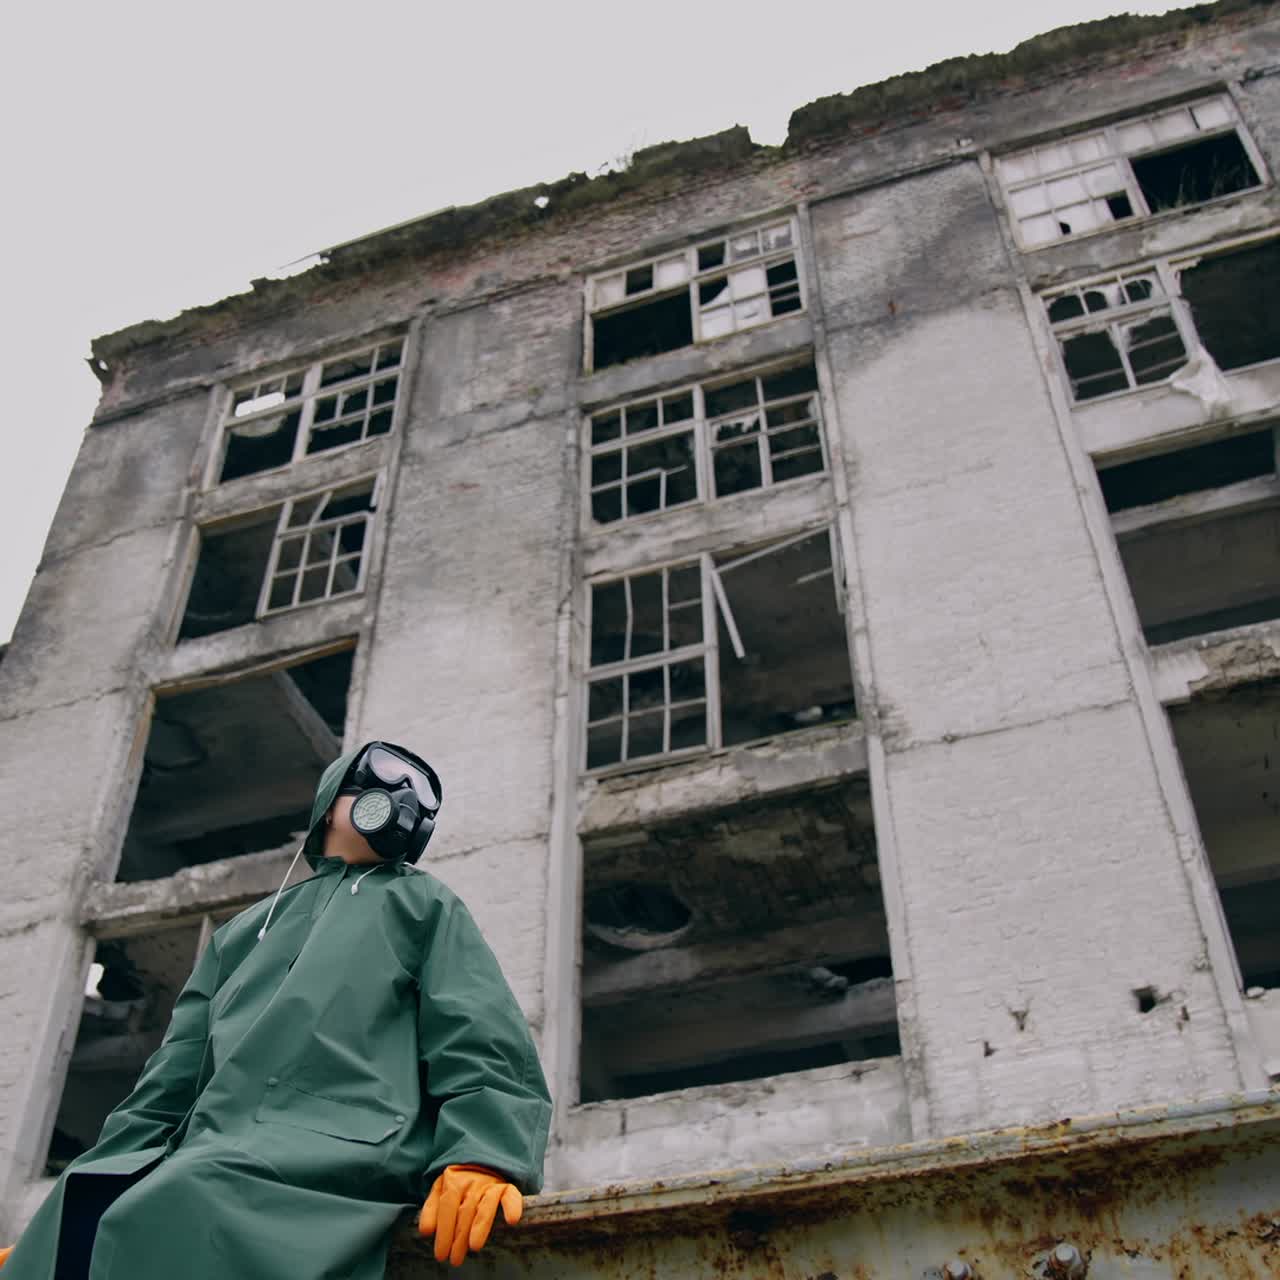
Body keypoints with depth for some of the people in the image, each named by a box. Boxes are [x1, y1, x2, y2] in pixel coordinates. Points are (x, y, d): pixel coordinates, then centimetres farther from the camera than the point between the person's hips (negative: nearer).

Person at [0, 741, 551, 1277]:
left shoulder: (425, 904, 23)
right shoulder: (245, 930, 34)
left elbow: (477, 1038, 5)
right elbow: (177, 1072, 25)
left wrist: (483, 1155, -17)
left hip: (344, 1149, -4)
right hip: (212, 1162, 4)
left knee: (164, 1219, -33)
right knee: (81, 1212, -27)